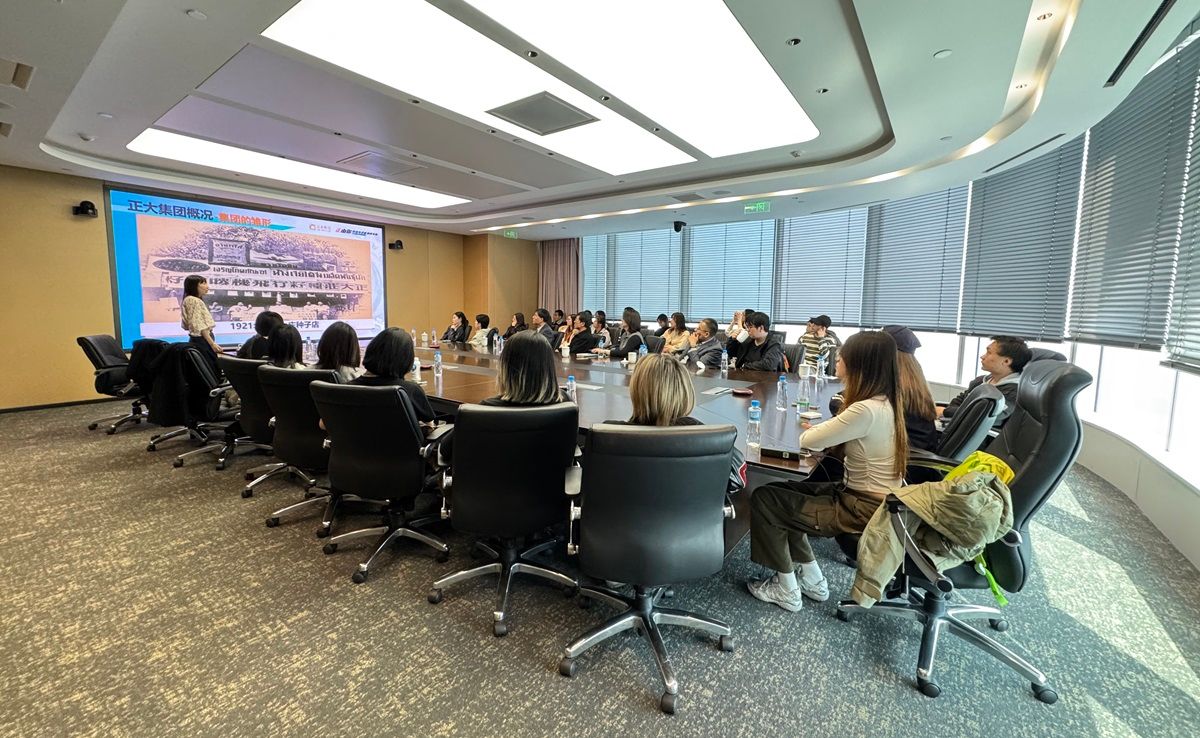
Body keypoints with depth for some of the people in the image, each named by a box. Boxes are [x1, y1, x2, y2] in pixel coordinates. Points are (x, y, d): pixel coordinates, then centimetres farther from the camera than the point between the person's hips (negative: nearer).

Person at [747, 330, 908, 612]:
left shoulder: (866, 410, -27)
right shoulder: (883, 401, 4)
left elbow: (809, 441, -20)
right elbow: (835, 435, 11)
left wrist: (809, 429, 1)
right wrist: (817, 427, -5)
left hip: (863, 510, -9)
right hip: (873, 500, 9)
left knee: (764, 499, -4)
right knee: (782, 491, 16)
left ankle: (787, 591, 11)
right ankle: (812, 580, 23)